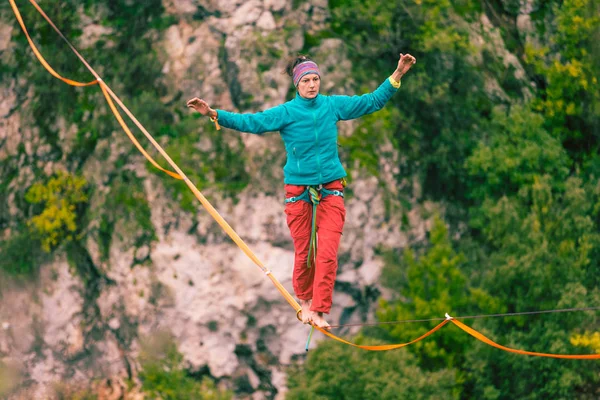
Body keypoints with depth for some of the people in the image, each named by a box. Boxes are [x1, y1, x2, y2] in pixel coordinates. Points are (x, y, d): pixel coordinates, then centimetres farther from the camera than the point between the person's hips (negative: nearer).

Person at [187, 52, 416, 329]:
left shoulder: (333, 106, 3)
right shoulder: (286, 112, -5)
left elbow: (372, 101, 11)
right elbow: (251, 122, -12)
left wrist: (396, 76, 5)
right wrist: (213, 114, -24)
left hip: (331, 190, 1)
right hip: (298, 190, -1)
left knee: (328, 254, -11)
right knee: (303, 253, 4)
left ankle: (319, 312, -7)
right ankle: (305, 300, 30)